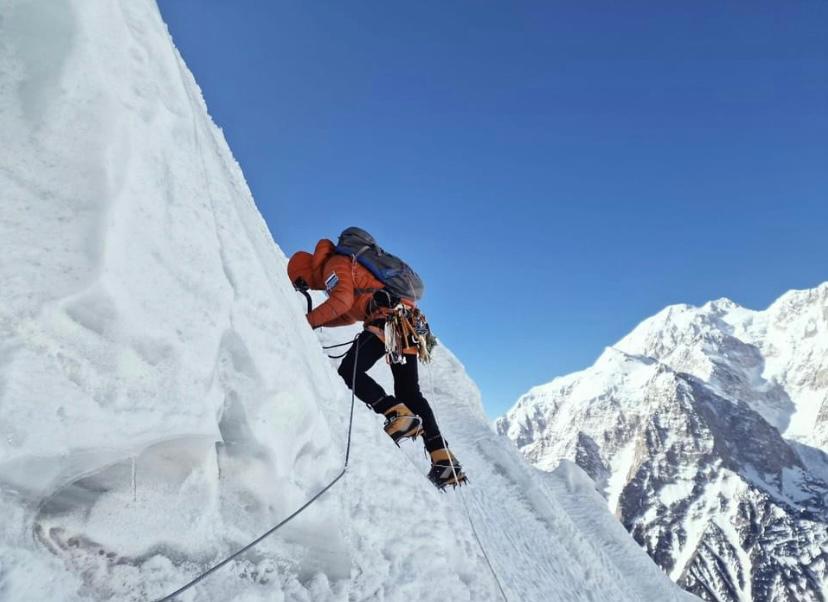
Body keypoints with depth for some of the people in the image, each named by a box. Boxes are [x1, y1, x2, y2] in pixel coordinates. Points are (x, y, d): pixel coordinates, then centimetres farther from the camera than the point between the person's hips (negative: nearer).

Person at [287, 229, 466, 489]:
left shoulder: (334, 264, 4)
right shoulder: (345, 266, 33)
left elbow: (342, 300, -14)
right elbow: (351, 312, 34)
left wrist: (309, 320, -9)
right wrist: (316, 320, 25)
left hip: (389, 317, -10)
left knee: (349, 372, -8)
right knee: (409, 392, 9)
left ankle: (399, 415, -21)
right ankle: (443, 458, 4)